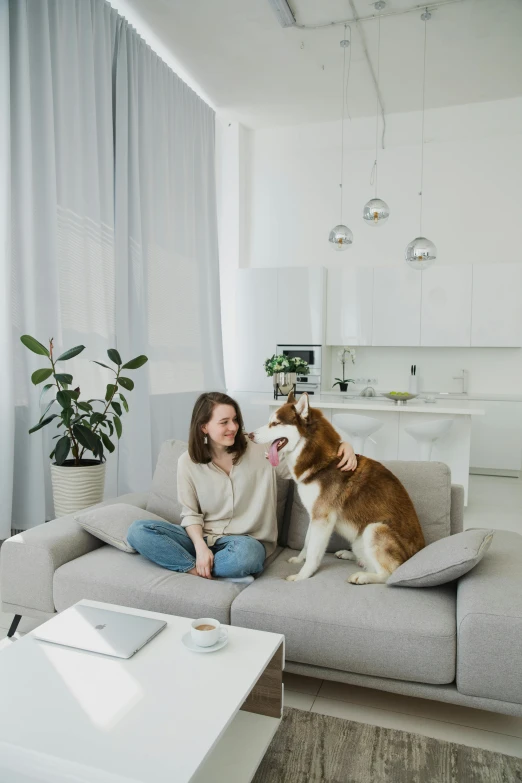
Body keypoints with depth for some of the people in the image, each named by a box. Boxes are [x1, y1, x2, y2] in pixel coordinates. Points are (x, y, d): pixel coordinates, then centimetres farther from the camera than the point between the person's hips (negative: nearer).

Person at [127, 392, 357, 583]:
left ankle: (198, 571, -12)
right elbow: (191, 513, 1)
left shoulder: (261, 450, -7)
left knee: (245, 554, -40)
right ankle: (202, 570, -23)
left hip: (245, 541, -2)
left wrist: (343, 446, -21)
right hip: (202, 537, 3)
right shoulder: (188, 462, -3)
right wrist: (200, 546, -18)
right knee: (138, 530, -19)